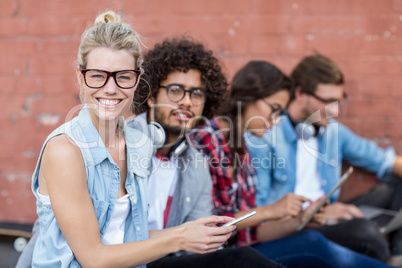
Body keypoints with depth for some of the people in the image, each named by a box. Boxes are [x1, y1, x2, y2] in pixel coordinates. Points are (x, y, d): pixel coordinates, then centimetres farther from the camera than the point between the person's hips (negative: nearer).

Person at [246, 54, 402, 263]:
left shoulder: (333, 130, 9)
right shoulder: (263, 135, -12)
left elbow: (383, 160, 17)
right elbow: (256, 203, -17)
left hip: (326, 212, 8)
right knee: (361, 229, -34)